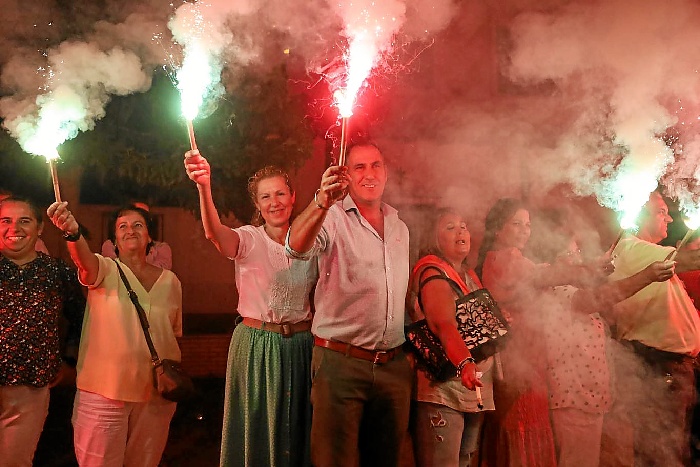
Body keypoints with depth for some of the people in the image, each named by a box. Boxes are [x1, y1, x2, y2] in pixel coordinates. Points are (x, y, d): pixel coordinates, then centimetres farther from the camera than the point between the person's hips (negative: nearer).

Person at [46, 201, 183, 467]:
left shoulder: (170, 281, 7)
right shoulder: (105, 270, -2)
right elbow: (86, 262, -26)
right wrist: (73, 232, -47)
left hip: (156, 393, 3)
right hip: (104, 391, -3)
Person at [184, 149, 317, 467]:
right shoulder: (249, 240, -6)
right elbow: (215, 233, -29)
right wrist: (204, 186, -46)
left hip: (301, 345, 3)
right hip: (255, 343, -3)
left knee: (296, 432, 13)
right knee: (255, 430, 8)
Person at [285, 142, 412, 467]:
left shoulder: (399, 228, 15)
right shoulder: (331, 218, -5)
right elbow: (297, 248, -27)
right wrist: (322, 202, -45)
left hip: (394, 365, 6)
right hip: (341, 363, -5)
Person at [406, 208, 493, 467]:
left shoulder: (469, 275, 18)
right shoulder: (432, 272, -10)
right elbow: (444, 324, -27)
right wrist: (465, 363, -42)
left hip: (475, 389, 9)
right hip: (443, 391, -9)